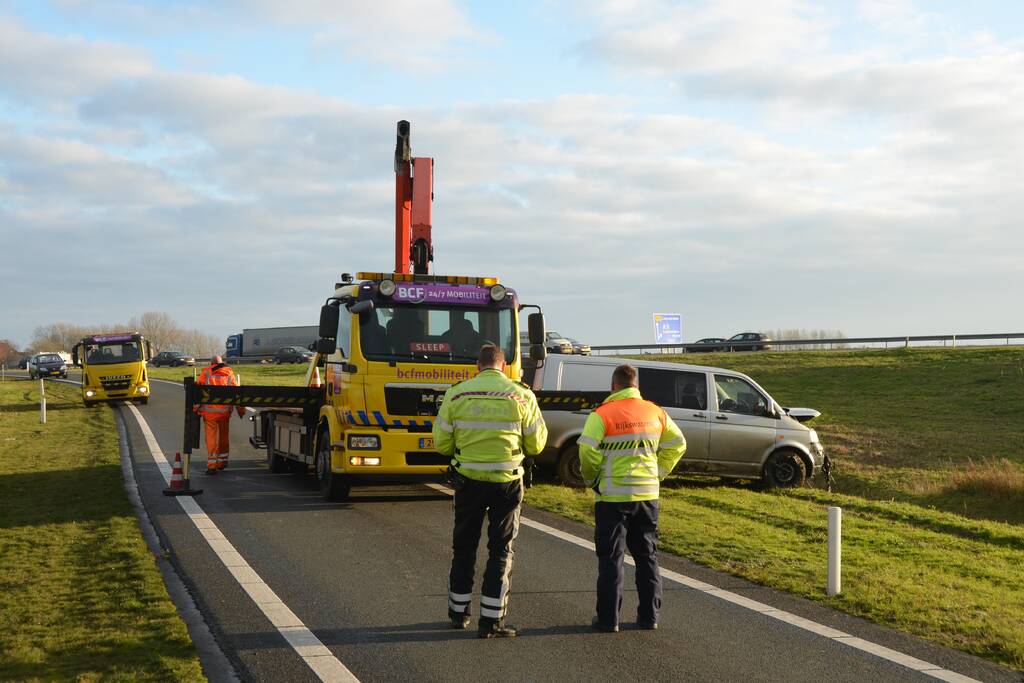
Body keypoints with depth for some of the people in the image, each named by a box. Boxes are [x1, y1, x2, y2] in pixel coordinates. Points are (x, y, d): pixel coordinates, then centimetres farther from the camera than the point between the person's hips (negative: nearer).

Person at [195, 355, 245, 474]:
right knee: (223, 436, 18)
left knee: (211, 437, 0)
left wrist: (195, 408, 1)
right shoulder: (229, 374, 10)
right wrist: (241, 409, 11)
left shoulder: (206, 373, 3)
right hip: (225, 410, 3)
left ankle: (212, 466, -5)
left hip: (209, 410, -3)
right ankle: (222, 462, 28)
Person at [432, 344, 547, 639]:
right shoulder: (522, 396, -6)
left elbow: (442, 443, -1)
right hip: (507, 481, -1)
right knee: (500, 550, 8)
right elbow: (536, 444, -1)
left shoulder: (456, 394, -4)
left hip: (468, 480, 1)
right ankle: (491, 620, 7)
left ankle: (458, 612, 28)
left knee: (464, 547, 17)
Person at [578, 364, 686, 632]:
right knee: (647, 556, 14)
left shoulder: (603, 414, -12)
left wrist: (591, 479, -2)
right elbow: (677, 444, 11)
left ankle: (608, 618, 5)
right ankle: (649, 615, 17)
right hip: (648, 494, 4)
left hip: (613, 496, -4)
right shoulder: (655, 413, 4)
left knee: (611, 558, 4)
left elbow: (588, 452, -19)